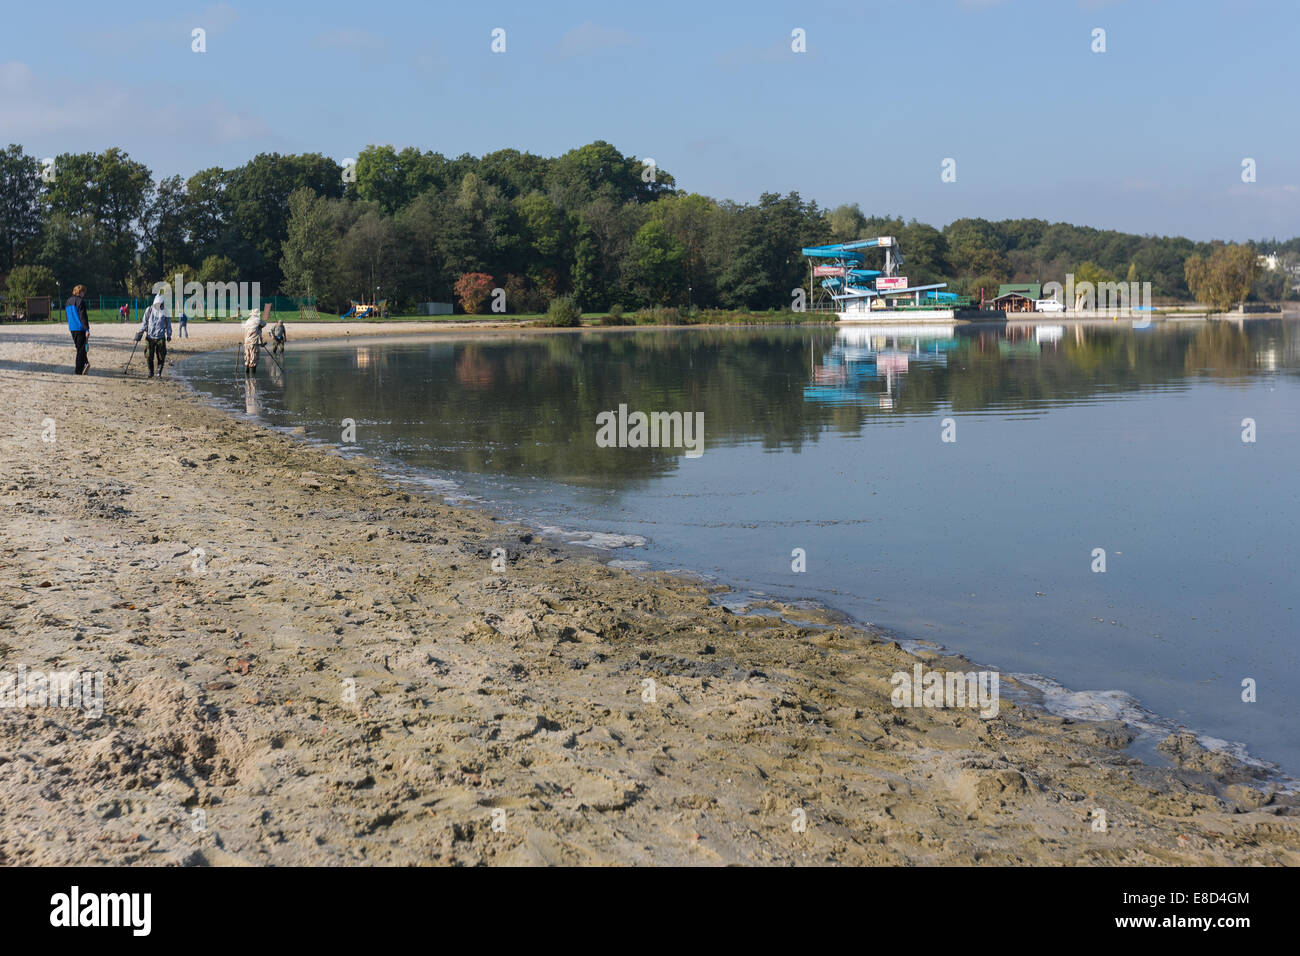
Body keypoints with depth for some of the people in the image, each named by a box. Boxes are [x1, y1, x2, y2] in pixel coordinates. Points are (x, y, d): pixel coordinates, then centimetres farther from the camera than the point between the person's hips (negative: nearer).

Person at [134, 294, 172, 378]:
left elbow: (168, 323, 12)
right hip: (150, 337, 0)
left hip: (161, 337, 0)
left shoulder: (165, 311, 3)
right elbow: (144, 323, 9)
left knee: (161, 356, -3)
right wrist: (140, 333, 5)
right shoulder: (149, 310, 2)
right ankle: (151, 372, 15)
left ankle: (159, 373, 10)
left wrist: (169, 335, 12)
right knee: (149, 356, 0)